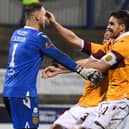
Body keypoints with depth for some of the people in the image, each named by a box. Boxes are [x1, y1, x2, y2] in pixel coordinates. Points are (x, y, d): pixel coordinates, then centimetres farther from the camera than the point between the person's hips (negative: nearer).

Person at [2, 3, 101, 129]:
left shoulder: (16, 34, 14)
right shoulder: (38, 37, -9)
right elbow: (59, 56, -5)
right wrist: (81, 70, 2)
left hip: (9, 91, 9)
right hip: (23, 93, -8)